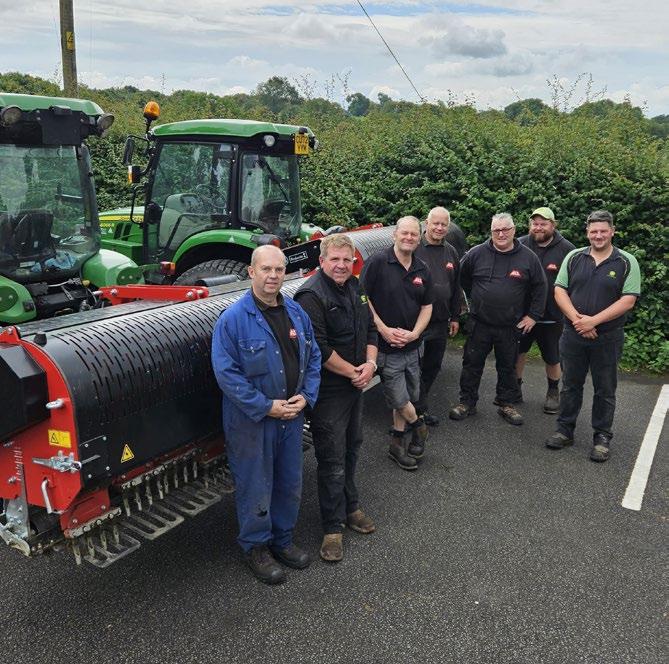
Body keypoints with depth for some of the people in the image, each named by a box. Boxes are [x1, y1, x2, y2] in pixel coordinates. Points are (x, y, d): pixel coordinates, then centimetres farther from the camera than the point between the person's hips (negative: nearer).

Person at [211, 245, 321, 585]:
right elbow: (226, 373, -18)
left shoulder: (296, 313, 4)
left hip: (292, 416, 6)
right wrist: (267, 406, -19)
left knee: (290, 484, 18)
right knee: (256, 488, 8)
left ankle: (282, 540, 39)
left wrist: (305, 396, -4)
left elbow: (313, 357, 10)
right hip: (252, 420, -6)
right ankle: (256, 547, 30)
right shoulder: (233, 319, -16)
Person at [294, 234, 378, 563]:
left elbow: (370, 328, 12)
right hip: (328, 391, -8)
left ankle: (350, 507, 39)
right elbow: (319, 349, -25)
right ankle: (333, 527, 14)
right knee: (332, 458, 0)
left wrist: (369, 364, -5)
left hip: (355, 385, 9)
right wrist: (352, 372, -16)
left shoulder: (356, 288, 8)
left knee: (351, 448, 21)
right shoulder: (312, 295, -20)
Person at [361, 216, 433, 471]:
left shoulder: (422, 270, 7)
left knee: (409, 397, 13)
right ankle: (418, 425, 27)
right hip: (386, 346, -6)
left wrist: (414, 333, -6)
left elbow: (427, 306, 10)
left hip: (412, 345, 6)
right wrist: (384, 330, -17)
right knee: (399, 399, -3)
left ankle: (397, 443, 30)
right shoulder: (377, 263, -12)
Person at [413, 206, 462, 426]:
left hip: (440, 323, 6)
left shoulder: (451, 253, 12)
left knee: (432, 367, 13)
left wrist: (455, 317, 17)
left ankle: (418, 405, 27)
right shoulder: (413, 248, -7)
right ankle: (420, 408, 9)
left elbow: (456, 288, 19)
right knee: (415, 367, -2)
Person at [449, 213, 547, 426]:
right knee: (472, 364, 6)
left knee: (508, 367, 12)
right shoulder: (476, 254, -4)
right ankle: (467, 402, 19)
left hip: (511, 326, 0)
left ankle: (506, 404, 27)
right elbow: (463, 278, 11)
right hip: (479, 323, 0)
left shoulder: (528, 258, -2)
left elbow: (540, 288, 5)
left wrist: (533, 315, 1)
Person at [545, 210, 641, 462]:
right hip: (573, 335, 2)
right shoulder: (574, 257, 4)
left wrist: (593, 321, -18)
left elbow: (628, 300, -10)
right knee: (570, 385, 12)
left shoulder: (627, 262, -3)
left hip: (608, 338, -2)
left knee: (605, 390, 7)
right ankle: (564, 431, 23)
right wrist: (577, 319, -14)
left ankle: (602, 438, 19)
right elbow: (560, 291, 0)